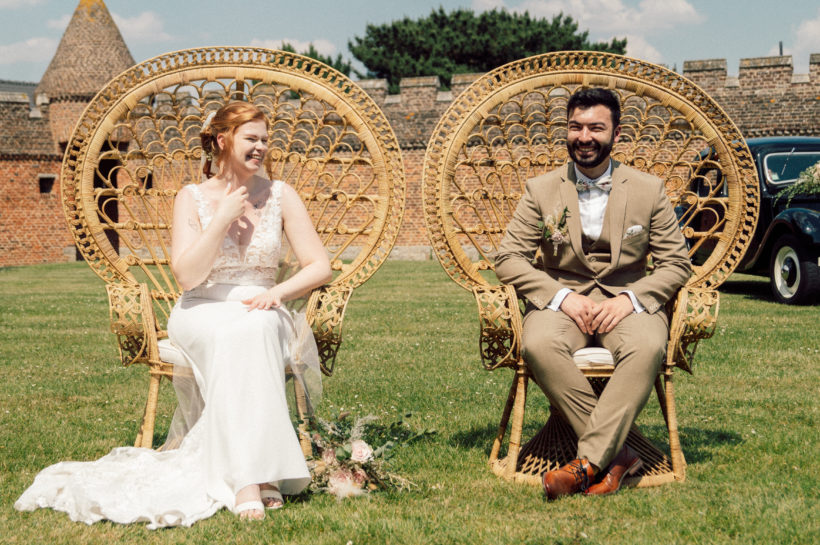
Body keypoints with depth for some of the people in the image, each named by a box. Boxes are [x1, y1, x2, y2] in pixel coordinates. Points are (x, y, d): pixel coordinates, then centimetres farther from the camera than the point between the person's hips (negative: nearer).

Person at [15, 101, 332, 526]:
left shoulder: (280, 196, 6)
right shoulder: (192, 198, 2)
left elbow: (320, 267, 2)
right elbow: (187, 277, -10)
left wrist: (278, 293, -16)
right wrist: (222, 218, -14)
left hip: (263, 312, 1)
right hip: (202, 312, -1)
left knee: (253, 329, -37)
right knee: (231, 335, -38)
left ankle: (248, 477, -42)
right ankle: (255, 476, -45)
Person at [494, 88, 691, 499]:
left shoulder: (648, 190, 6)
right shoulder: (541, 191, 6)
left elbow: (676, 264, 6)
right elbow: (507, 259, 2)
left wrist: (629, 299, -13)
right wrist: (563, 296, -13)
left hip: (627, 301, 0)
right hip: (562, 301, 0)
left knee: (648, 347, -36)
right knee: (538, 345, -35)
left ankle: (588, 461, -34)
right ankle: (616, 453, -27)